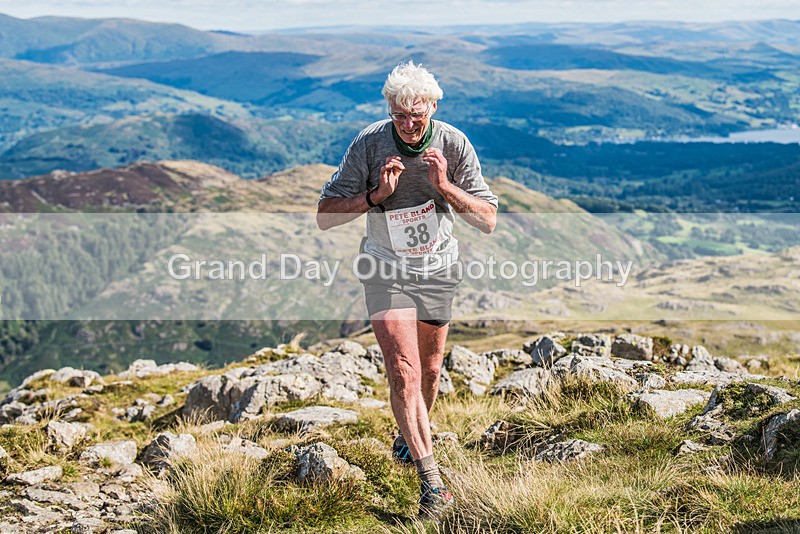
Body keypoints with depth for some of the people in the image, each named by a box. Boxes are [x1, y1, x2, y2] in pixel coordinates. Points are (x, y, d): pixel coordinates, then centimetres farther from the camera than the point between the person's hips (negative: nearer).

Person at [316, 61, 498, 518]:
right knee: (403, 370, -16)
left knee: (429, 369, 15)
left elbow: (488, 220, -12)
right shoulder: (370, 143, -18)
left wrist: (445, 187, -27)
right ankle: (431, 479, -16)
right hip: (387, 269, -2)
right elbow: (325, 216, -15)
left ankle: (413, 435, 45)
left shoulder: (455, 144, -14)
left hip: (438, 269, 2)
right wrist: (376, 195, -29)